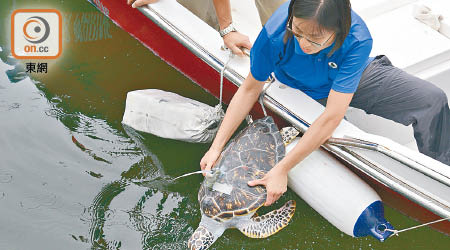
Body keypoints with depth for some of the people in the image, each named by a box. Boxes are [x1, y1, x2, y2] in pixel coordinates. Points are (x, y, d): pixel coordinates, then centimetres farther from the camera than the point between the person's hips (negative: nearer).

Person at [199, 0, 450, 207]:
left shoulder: (358, 39, -40)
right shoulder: (275, 34, -38)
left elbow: (331, 117, -40)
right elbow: (251, 88, -21)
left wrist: (281, 170, -40)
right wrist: (217, 146, -25)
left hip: (358, 75, 0)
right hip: (310, 94, 1)